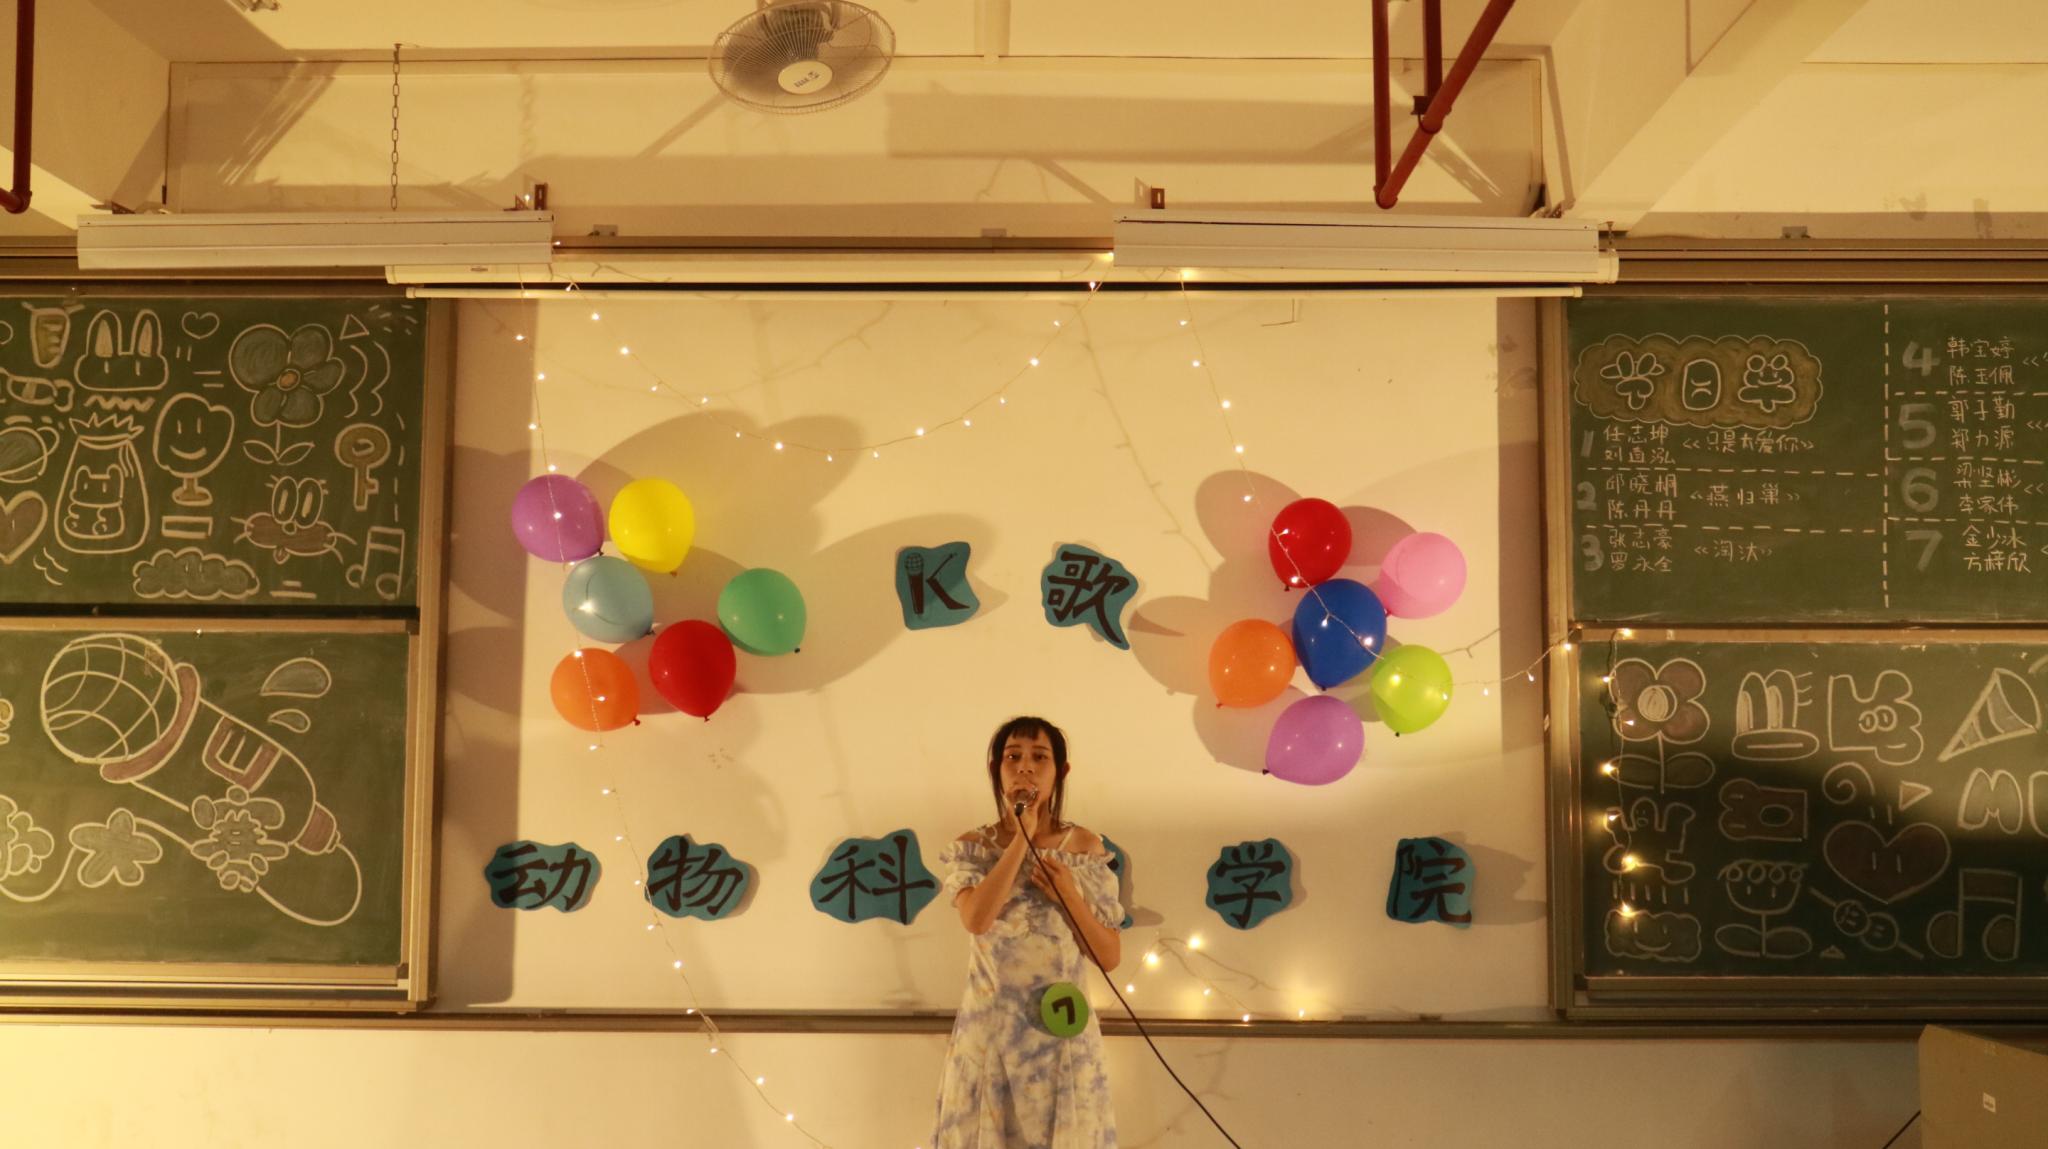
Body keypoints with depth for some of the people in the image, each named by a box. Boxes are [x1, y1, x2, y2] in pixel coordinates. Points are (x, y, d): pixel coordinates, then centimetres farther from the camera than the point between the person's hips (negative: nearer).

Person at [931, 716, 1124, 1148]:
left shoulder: (1085, 847, 1)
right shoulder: (972, 847, -1)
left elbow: (1110, 957, 1)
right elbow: (977, 919, -21)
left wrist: (1069, 896, -13)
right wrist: (1022, 840, -16)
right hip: (990, 1030, -1)